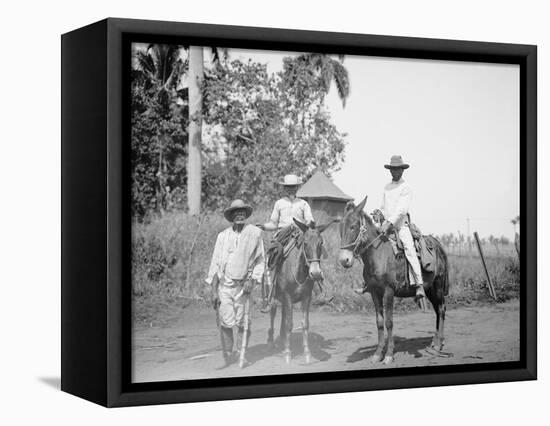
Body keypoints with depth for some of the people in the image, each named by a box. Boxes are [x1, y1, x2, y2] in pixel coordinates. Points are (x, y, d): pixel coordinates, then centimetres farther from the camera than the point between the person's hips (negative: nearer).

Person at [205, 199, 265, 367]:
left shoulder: (255, 234, 0)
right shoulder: (223, 236, 4)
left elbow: (260, 261, 6)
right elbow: (215, 264, 5)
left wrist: (252, 280, -8)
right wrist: (214, 291, 0)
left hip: (243, 285, -1)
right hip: (224, 284, 1)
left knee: (242, 324, -1)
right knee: (226, 323, -4)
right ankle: (228, 356, 8)